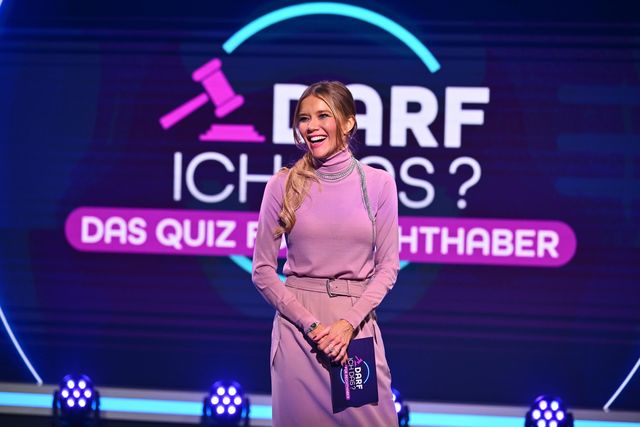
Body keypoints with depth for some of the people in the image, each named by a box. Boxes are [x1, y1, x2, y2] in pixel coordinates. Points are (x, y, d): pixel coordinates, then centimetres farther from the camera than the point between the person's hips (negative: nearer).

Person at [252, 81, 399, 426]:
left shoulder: (378, 183, 2)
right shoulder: (283, 184, 1)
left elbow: (387, 266, 1)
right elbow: (262, 270, 0)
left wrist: (348, 323, -12)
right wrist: (311, 325, -10)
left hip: (358, 325, 0)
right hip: (298, 326, 0)